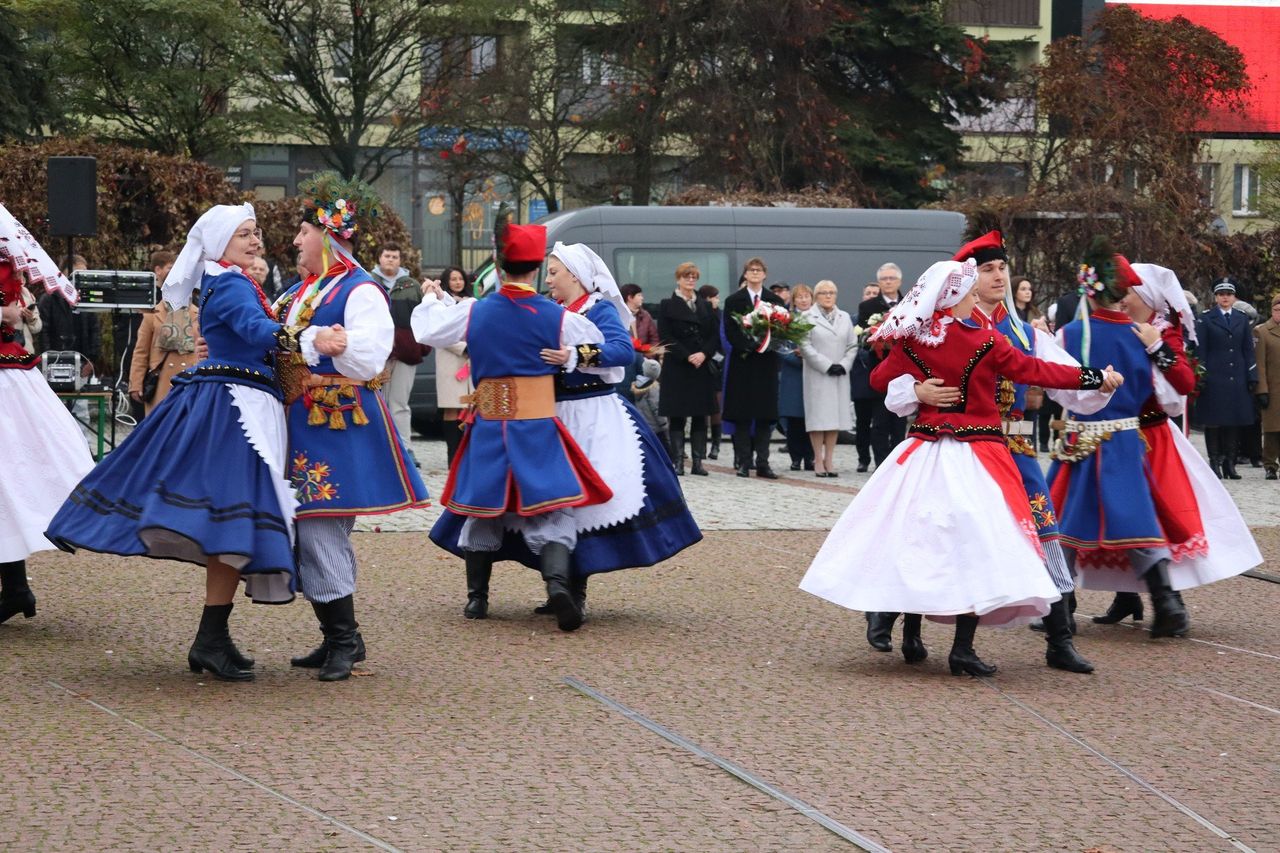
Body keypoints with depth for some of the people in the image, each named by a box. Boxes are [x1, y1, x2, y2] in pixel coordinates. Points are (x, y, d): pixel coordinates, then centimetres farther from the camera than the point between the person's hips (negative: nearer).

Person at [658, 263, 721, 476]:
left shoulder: (706, 306, 16)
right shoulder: (667, 306, 3)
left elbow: (715, 336, 9)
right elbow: (666, 338, -6)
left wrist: (704, 354, -10)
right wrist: (687, 357, -15)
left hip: (703, 368, 4)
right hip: (676, 368, -4)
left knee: (700, 416, 2)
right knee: (677, 417, -3)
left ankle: (698, 462, 4)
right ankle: (678, 461, -1)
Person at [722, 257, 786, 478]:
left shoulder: (775, 301, 9)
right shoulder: (733, 300, 5)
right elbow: (730, 332, -3)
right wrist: (750, 346, -18)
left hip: (766, 363, 1)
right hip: (742, 361, -1)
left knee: (765, 415, 0)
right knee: (741, 415, -1)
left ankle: (762, 463, 2)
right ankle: (743, 462, 3)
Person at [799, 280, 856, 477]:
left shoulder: (845, 317, 14)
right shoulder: (808, 317, 0)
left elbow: (852, 346, 11)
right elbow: (806, 346, -7)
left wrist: (844, 365, -6)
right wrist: (827, 366, -12)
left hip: (840, 375, 4)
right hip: (817, 375, -4)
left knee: (836, 416, 2)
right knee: (818, 417, -4)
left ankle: (829, 459, 6)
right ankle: (818, 460, -1)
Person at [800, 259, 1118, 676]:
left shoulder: (912, 341, 0)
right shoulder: (985, 342, -11)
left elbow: (879, 380, 12)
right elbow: (1034, 371, -6)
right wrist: (1094, 378, 3)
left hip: (924, 452, 4)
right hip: (976, 453, -4)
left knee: (917, 538, 13)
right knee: (975, 545, -2)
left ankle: (911, 638, 18)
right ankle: (962, 649, -5)